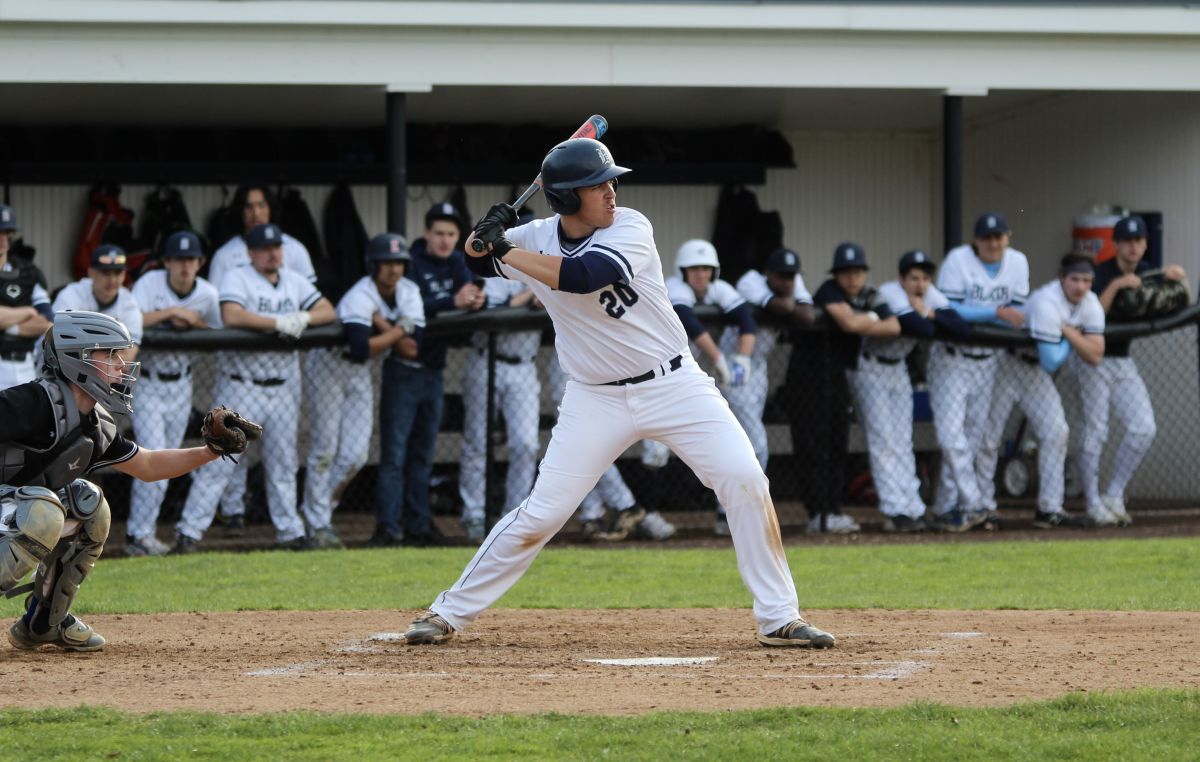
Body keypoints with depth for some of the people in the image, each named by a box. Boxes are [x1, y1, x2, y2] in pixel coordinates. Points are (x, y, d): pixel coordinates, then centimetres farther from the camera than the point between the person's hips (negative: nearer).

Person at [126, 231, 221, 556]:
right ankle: (139, 534, -8)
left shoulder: (207, 294, -2)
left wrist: (192, 322, -14)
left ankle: (142, 532, 18)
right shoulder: (150, 284, -16)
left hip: (181, 383, 5)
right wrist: (172, 312, -28)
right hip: (147, 382, -5)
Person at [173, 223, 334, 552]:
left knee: (283, 462, 11)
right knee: (223, 459, -9)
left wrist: (303, 318, -13)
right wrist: (279, 323, -24)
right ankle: (189, 530, -7)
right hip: (242, 386, -6)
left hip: (283, 386, 6)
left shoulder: (293, 282, 11)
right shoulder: (237, 279, -7)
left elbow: (327, 311, 8)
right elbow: (231, 316, -25)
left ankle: (288, 530, 18)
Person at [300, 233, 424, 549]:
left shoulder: (409, 293, -9)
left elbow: (412, 348, -17)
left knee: (355, 455, 2)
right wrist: (398, 330, -31)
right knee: (325, 450, -3)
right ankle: (318, 524, 5)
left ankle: (317, 508, 22)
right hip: (328, 366, -6)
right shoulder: (361, 298, -29)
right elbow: (360, 351, -43)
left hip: (361, 375, 6)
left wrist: (382, 325, -27)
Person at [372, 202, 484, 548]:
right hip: (404, 368, -7)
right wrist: (453, 302, -36)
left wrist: (476, 300, -23)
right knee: (395, 452, -7)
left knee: (422, 454, 13)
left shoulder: (454, 261, 9)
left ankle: (418, 525, 20)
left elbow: (468, 293, 0)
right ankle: (388, 527, -8)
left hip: (433, 370, 7)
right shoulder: (412, 262, -12)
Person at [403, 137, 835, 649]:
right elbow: (478, 262, 15)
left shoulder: (630, 228, -14)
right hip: (596, 400, 1)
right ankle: (449, 613, 10)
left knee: (745, 482, -14)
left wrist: (507, 250, -26)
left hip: (674, 385, -1)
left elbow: (585, 275, -31)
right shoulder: (535, 238, -3)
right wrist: (486, 236, -9)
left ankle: (778, 619, -5)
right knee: (540, 514, -4)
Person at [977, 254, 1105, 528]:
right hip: (1005, 364, -7)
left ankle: (1050, 509, 1)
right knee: (989, 436, -7)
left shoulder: (1091, 306, -9)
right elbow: (1051, 362, -34)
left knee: (1056, 431, -2)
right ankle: (983, 506, 2)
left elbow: (1094, 356, -15)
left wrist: (1069, 331, -24)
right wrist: (1071, 341, -18)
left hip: (1035, 370, 7)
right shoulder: (1047, 303, -32)